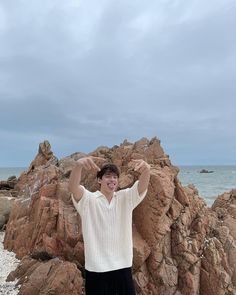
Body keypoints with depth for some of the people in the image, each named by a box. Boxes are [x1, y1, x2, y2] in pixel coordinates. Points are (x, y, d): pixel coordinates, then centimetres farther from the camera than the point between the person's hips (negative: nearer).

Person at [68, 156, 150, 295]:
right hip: (97, 268, -2)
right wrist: (78, 165, -46)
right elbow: (72, 187, -25)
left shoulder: (126, 198, 3)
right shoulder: (88, 200, -5)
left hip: (123, 265, 2)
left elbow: (143, 186, -15)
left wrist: (146, 169, -38)